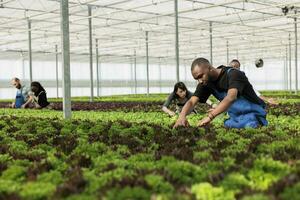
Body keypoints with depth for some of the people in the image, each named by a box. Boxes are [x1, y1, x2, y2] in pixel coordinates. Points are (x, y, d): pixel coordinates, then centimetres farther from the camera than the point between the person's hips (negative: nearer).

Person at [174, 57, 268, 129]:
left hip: (253, 116, -6)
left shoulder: (233, 74, -22)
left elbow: (231, 98, -40)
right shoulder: (207, 83, -2)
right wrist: (182, 116, -33)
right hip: (235, 118, 6)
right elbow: (191, 101, -10)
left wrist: (210, 116, -52)